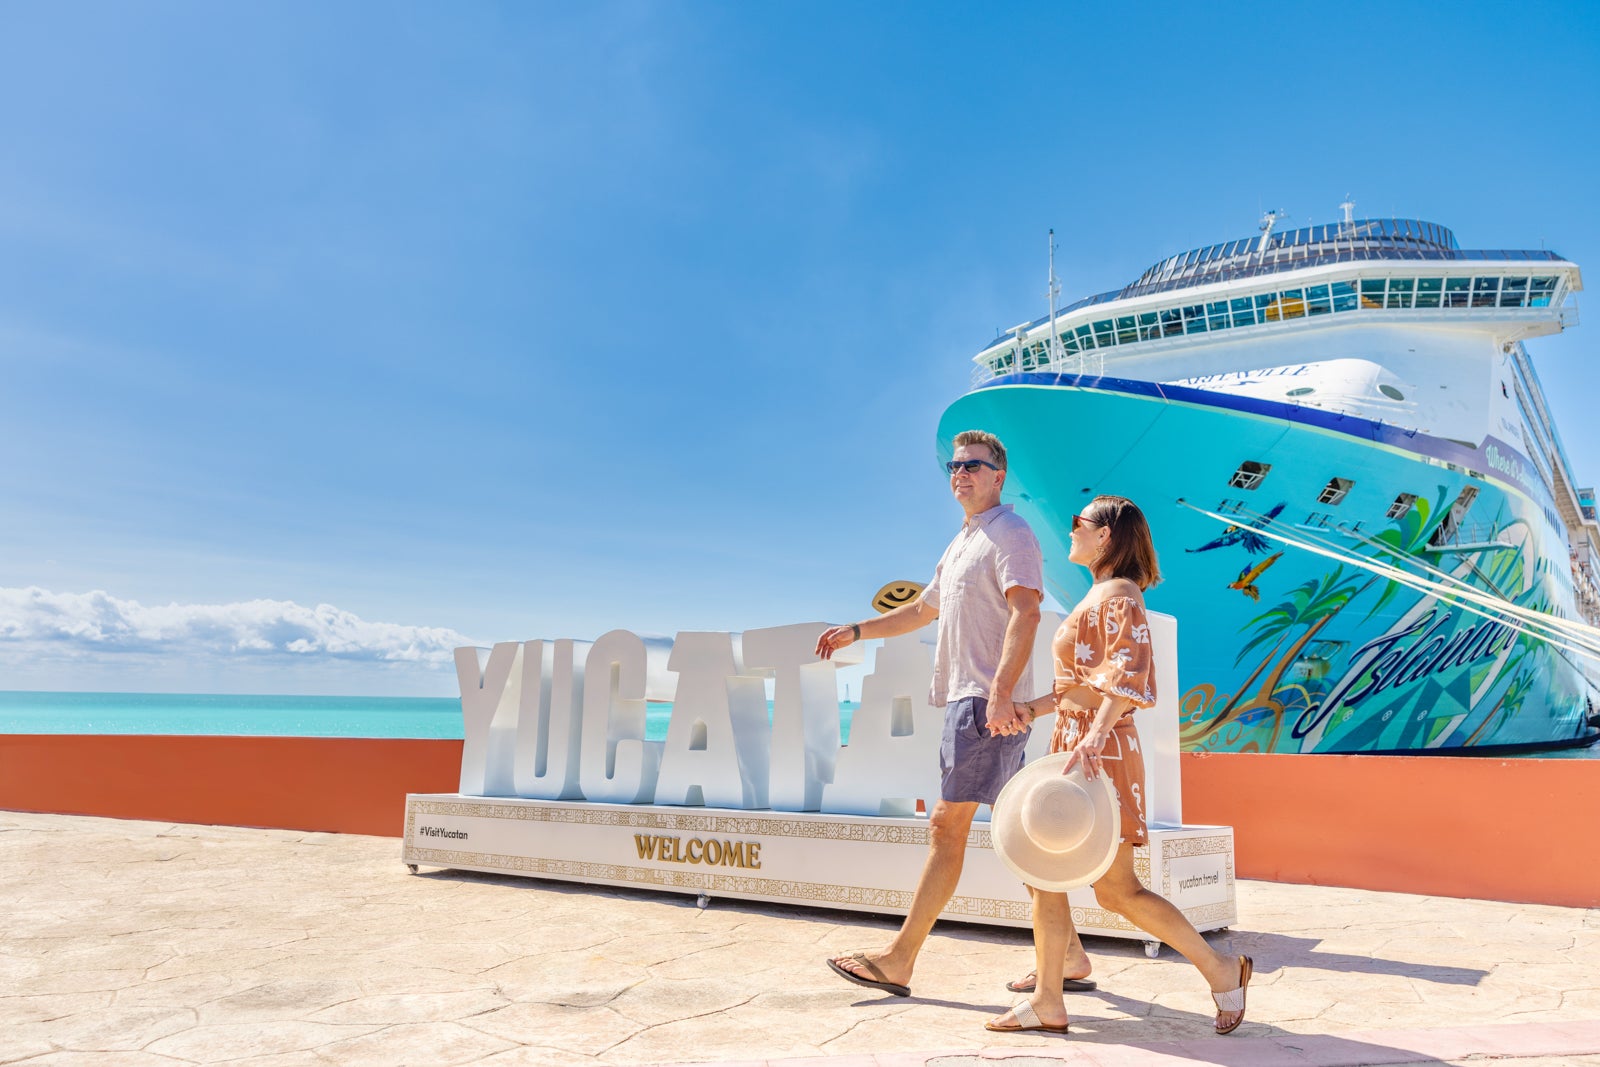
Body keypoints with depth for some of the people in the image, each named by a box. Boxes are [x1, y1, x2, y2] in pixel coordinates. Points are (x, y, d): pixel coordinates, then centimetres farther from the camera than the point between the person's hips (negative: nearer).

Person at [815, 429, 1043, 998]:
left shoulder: (1011, 534, -6)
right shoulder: (962, 543, 24)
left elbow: (1026, 612, -20)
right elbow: (923, 609, 35)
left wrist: (1000, 691, -31)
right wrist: (856, 631, 30)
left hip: (987, 704, -10)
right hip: (965, 700, 10)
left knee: (947, 826, -7)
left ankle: (897, 961, -2)